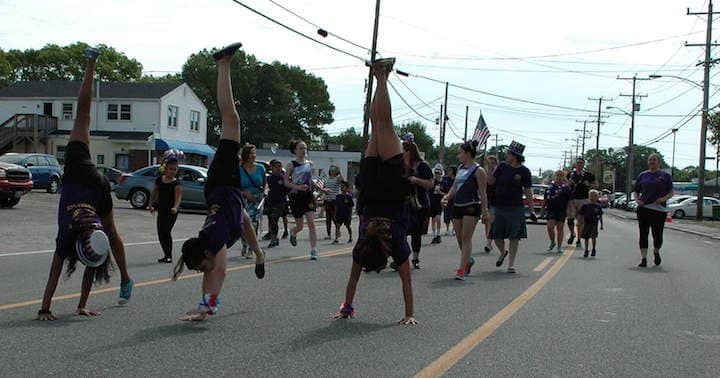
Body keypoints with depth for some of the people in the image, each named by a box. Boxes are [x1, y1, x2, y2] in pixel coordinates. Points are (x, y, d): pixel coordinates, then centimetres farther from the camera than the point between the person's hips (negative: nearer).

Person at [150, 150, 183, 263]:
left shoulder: (176, 183, -10)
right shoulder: (159, 180, 6)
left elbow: (178, 196, -21)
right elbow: (154, 193, 16)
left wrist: (175, 207, -37)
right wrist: (151, 205, 13)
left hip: (171, 212, -6)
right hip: (161, 211, 6)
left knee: (166, 232, -11)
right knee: (161, 234, 9)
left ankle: (169, 256, -3)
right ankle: (166, 255, 20)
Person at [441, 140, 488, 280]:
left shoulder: (478, 170, -8)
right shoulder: (460, 168, 14)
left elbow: (483, 193, -9)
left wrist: (484, 211, -11)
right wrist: (446, 197, 2)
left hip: (472, 207, -7)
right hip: (457, 206, 7)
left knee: (466, 238, -10)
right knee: (459, 238, 11)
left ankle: (462, 270, -11)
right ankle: (468, 260, 34)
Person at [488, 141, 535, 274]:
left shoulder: (524, 171, -4)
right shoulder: (502, 166, 4)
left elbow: (528, 192, -3)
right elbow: (490, 181, 6)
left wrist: (531, 210, -7)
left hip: (516, 208, -3)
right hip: (499, 207, 3)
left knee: (514, 236, -2)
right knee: (496, 235, 8)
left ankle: (511, 264, 6)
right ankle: (502, 253, 38)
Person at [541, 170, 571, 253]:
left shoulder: (566, 188, 3)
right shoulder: (550, 187, 7)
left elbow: (570, 201, 5)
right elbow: (545, 200, 14)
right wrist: (542, 210, 13)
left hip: (562, 211, -1)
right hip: (551, 210, 1)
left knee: (560, 229, 4)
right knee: (550, 227, -10)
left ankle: (559, 247, 12)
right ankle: (552, 242, 13)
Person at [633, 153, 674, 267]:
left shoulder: (665, 176, 6)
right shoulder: (642, 176, 12)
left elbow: (671, 192, 4)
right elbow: (636, 192, 15)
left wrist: (664, 198, -16)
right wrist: (638, 200, -5)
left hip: (659, 209, -1)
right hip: (643, 208, 2)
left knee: (657, 234, 2)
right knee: (643, 234, -2)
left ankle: (656, 252, 32)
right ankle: (643, 259, 1)